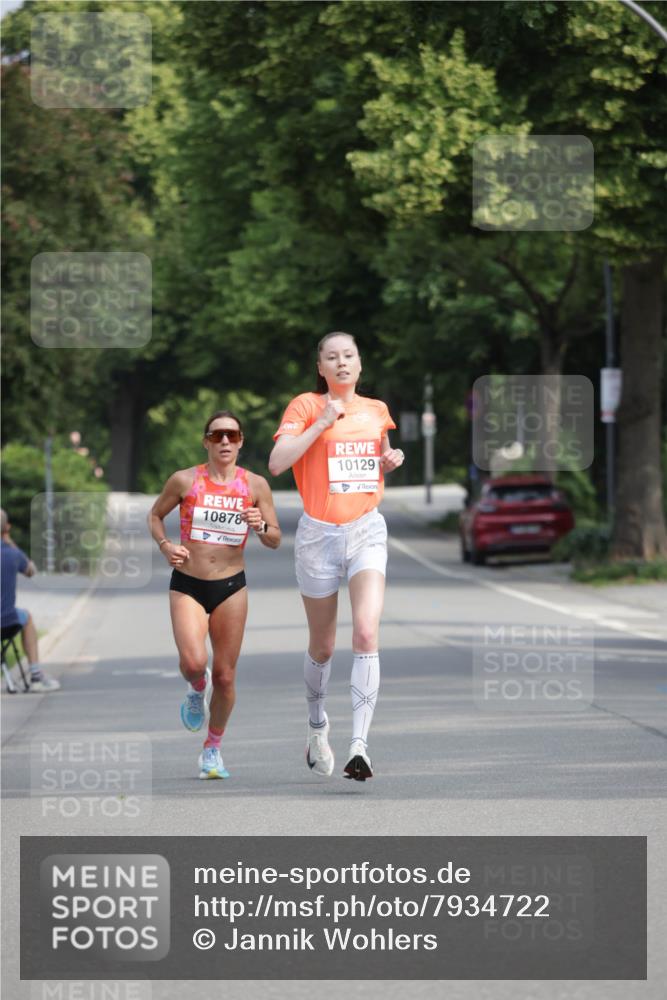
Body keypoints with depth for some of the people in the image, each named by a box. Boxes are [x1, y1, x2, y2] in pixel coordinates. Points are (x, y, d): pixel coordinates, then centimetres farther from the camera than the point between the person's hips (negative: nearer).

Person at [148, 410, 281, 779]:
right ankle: (196, 690, 16)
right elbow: (155, 516, 12)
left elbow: (275, 540, 5)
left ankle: (213, 749, 22)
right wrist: (165, 546, -7)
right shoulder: (184, 481, -3)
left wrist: (261, 527, -17)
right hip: (187, 586, -1)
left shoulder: (255, 485, 0)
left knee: (225, 675, 3)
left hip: (231, 587, 1)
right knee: (193, 662, -22)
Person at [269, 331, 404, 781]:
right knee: (323, 647, 10)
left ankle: (360, 745, -24)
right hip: (319, 533, -1)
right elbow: (276, 463, -14)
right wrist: (321, 423, -18)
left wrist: (391, 460, 5)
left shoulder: (376, 410, 11)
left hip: (367, 530, 1)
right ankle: (317, 728, 37)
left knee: (367, 631, -19)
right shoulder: (306, 406, -2)